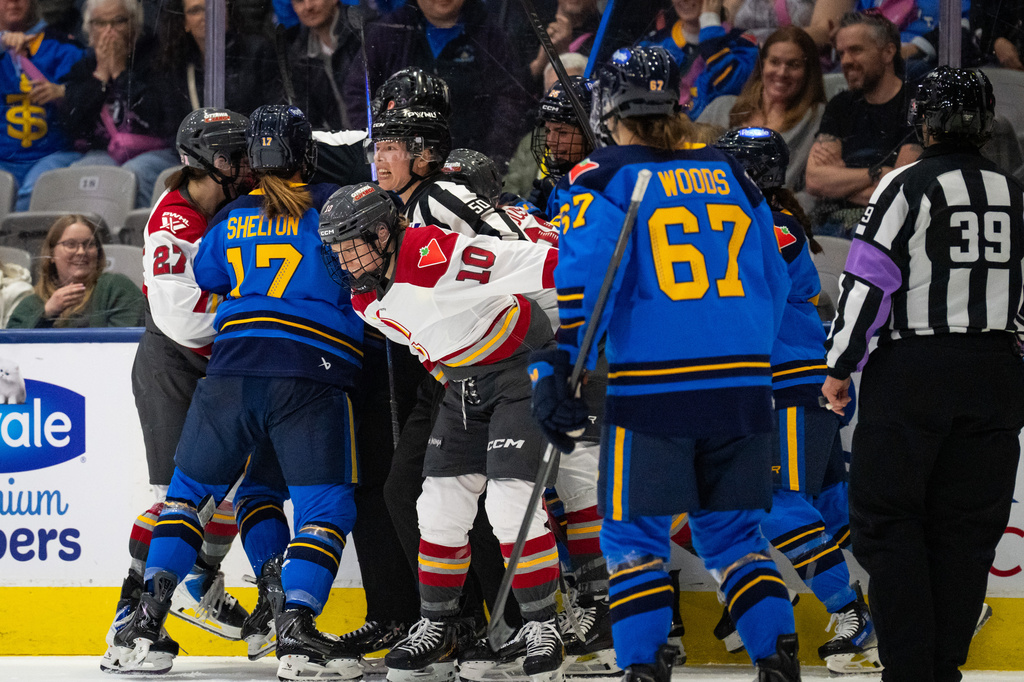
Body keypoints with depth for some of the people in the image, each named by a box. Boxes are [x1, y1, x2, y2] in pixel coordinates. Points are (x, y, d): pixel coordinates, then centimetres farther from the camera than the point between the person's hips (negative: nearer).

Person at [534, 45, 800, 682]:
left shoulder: (605, 179, 0)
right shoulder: (730, 175, 14)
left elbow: (584, 279, -11)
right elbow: (773, 282, 18)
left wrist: (558, 371, -9)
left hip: (652, 390, -4)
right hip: (742, 388, 4)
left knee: (634, 534, 6)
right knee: (733, 531, 16)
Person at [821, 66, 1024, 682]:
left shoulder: (907, 187, -7)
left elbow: (867, 283, -9)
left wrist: (841, 367, -1)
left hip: (912, 373, -5)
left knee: (888, 517, 1)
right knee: (966, 527, 8)